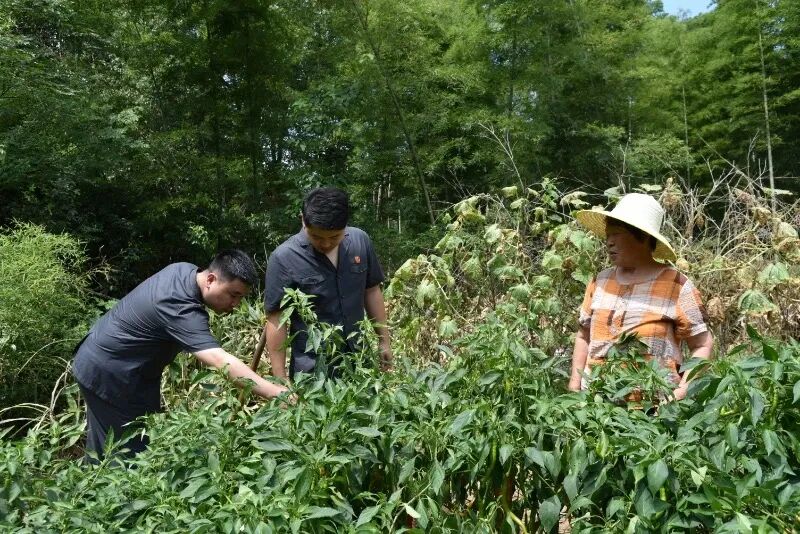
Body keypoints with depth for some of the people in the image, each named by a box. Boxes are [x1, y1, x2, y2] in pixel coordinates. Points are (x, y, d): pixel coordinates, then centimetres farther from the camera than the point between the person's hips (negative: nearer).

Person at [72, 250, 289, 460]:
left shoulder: (185, 269, -5)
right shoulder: (181, 309, -35)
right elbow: (221, 361, -46)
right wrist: (277, 393, -52)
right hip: (110, 376, -10)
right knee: (134, 450, 0)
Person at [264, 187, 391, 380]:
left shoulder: (360, 241, -4)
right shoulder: (284, 258, -16)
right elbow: (275, 319, -12)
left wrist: (384, 340, 11)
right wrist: (280, 379, -11)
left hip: (358, 360, 4)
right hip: (312, 371, -3)